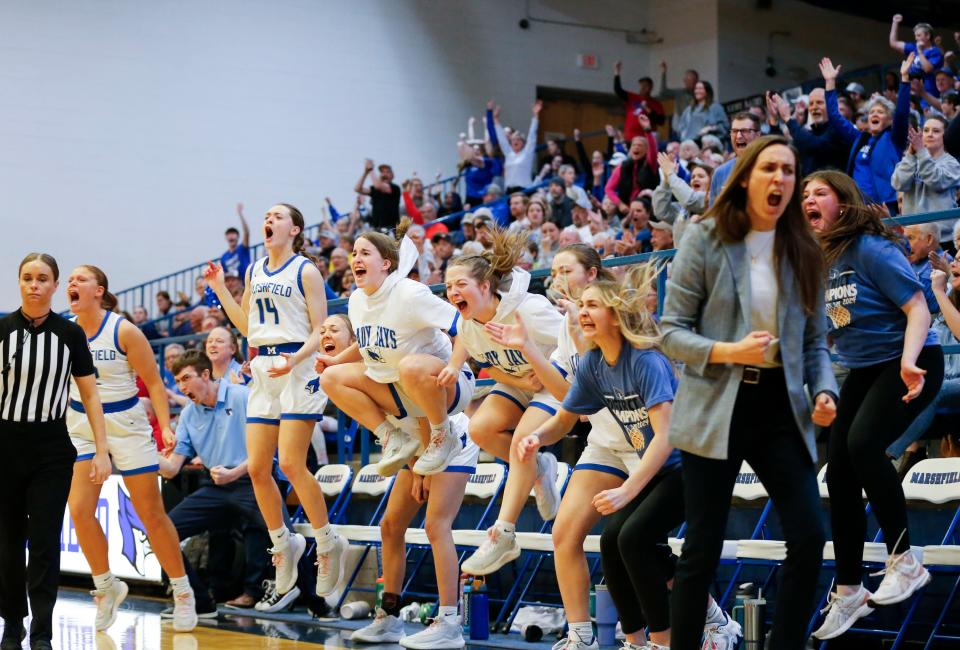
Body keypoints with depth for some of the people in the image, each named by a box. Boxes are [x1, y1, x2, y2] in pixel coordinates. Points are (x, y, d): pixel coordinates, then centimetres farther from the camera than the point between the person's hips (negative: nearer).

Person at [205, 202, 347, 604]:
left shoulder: (305, 271, -3)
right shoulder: (255, 271, 15)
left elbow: (320, 330, -7)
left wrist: (295, 359, -24)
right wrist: (219, 289, 13)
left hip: (299, 370, -6)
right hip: (263, 371, 7)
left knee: (290, 464, -14)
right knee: (257, 468, 2)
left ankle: (328, 543, 1)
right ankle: (283, 543, 20)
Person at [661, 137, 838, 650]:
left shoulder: (802, 250, 8)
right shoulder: (704, 240, -4)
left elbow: (815, 339, 11)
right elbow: (671, 332, -5)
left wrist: (824, 390, -7)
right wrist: (728, 351, -21)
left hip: (780, 408, 4)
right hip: (716, 408, -4)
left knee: (809, 536, -5)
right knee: (703, 548, 0)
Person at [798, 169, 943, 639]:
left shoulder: (871, 248, -18)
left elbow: (918, 307, -21)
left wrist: (909, 362, -35)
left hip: (910, 366, -8)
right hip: (862, 370, 8)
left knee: (863, 443, -30)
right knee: (839, 473, 2)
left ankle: (904, 560, -14)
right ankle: (848, 592, 14)